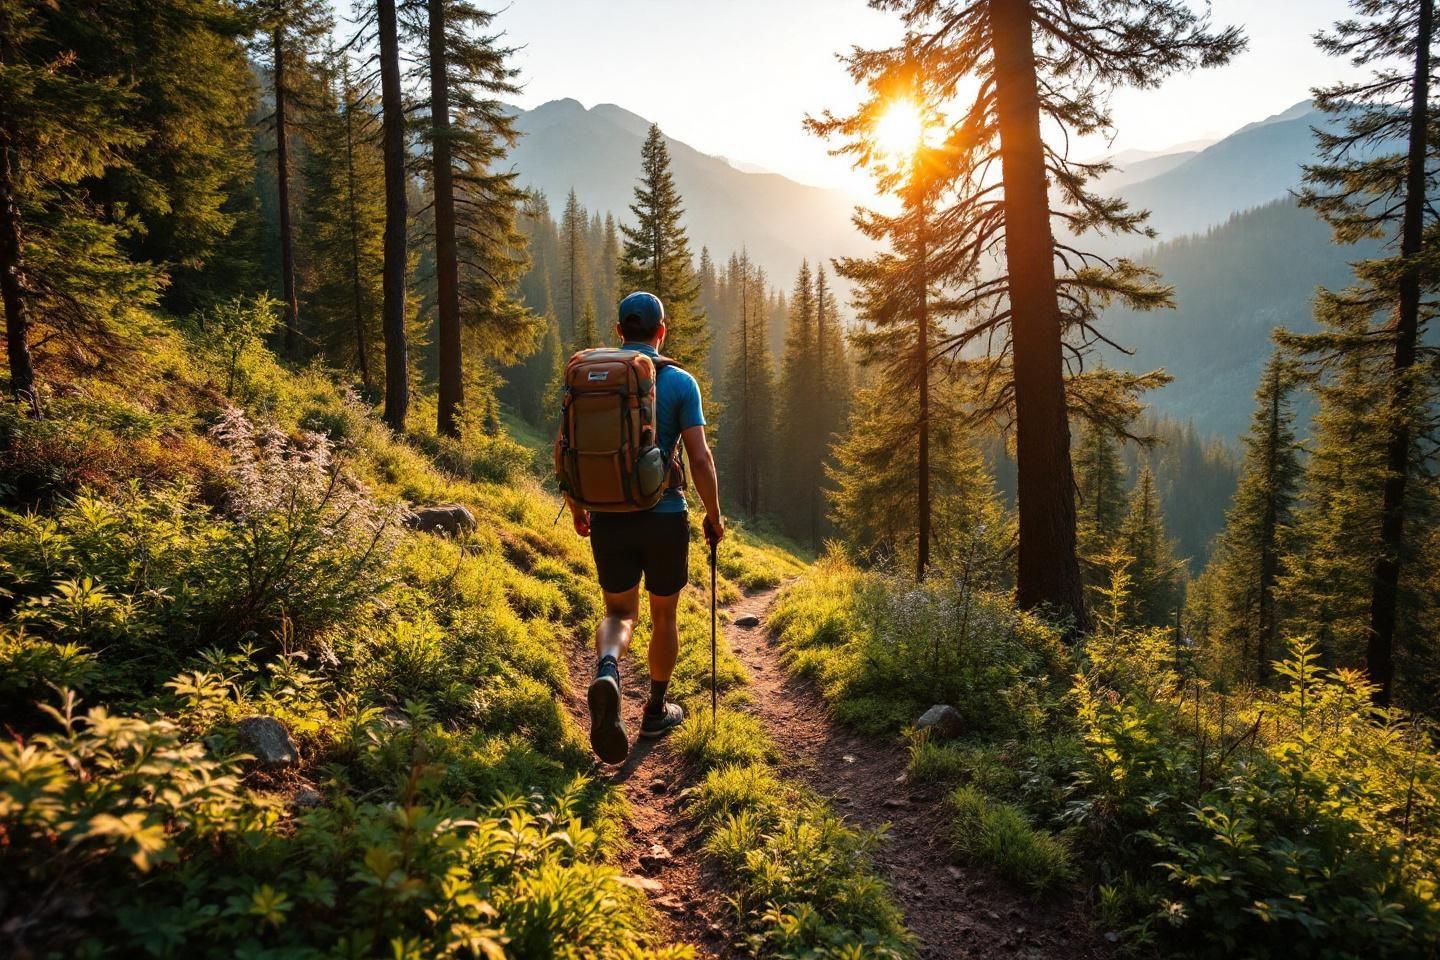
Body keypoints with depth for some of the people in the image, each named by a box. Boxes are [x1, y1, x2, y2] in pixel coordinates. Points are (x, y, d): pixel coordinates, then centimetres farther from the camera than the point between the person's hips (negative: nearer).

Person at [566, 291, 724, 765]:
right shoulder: (679, 382, -5)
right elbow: (700, 459, -11)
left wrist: (576, 508, 16)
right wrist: (714, 516, 3)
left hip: (608, 518, 2)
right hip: (664, 516, -2)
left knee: (620, 612, 16)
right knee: (664, 615, 18)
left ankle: (606, 672, -15)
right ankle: (656, 709, 32)